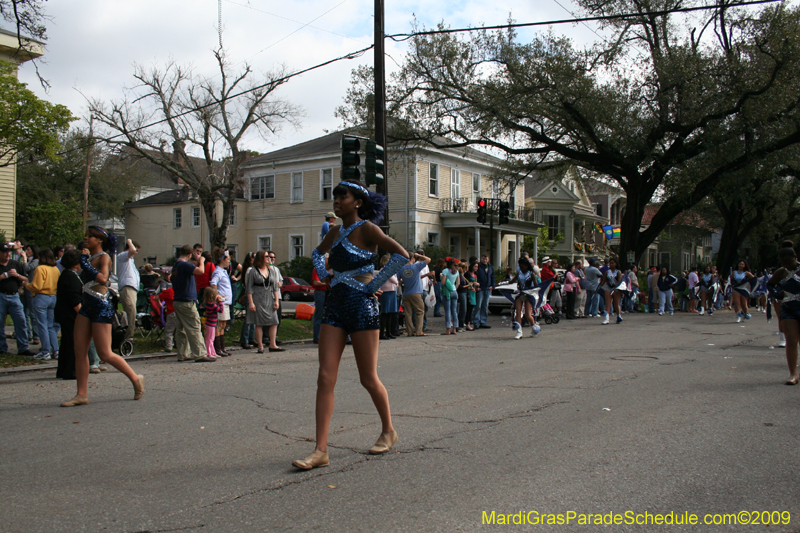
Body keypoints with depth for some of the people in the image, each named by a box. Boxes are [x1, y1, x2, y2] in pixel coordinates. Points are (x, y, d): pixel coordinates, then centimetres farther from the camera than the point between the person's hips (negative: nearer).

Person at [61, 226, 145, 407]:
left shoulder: (104, 257, -9)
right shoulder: (88, 256, 14)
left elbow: (102, 278, -27)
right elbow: (84, 281, 18)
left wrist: (84, 263, -21)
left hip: (101, 307, -8)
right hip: (87, 306, 8)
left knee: (105, 354, -5)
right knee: (79, 351, 3)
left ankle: (136, 379, 13)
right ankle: (82, 394, 8)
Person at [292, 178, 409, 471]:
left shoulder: (366, 228, -8)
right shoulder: (335, 233, 13)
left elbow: (401, 255, -19)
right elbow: (317, 252, 34)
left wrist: (374, 284, -14)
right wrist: (324, 275, 15)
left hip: (361, 306, -7)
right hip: (335, 306, 7)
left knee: (368, 378, 4)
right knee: (325, 378, -3)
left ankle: (388, 431, 29)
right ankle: (321, 450, -2)